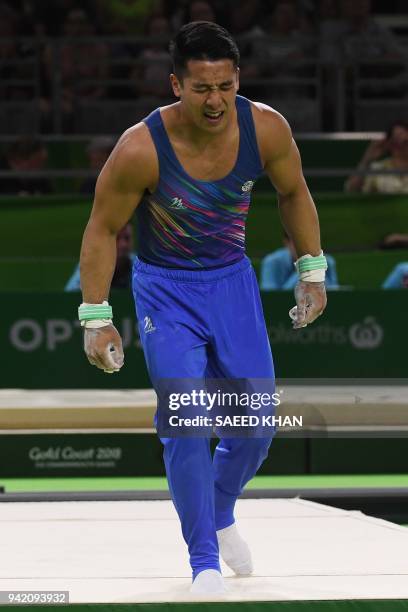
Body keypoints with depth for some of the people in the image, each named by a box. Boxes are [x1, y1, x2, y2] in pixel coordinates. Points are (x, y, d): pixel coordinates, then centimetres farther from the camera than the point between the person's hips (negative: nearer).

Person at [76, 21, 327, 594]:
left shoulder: (265, 128, -18)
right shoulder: (141, 149, -27)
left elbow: (293, 192, 3)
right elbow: (102, 230, -13)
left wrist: (311, 272, 4)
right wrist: (96, 318, -14)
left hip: (232, 279, 4)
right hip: (166, 288, -4)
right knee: (186, 426, -13)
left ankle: (220, 515, 35)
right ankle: (204, 560, 1)